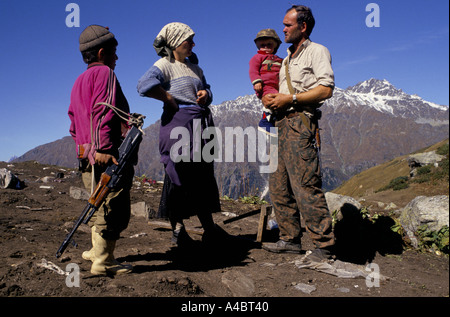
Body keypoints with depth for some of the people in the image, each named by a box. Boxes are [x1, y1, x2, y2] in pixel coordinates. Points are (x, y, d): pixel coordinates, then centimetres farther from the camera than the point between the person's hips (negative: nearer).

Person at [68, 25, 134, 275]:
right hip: (108, 157, -10)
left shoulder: (79, 81, 24)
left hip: (88, 157, 10)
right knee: (115, 209, -5)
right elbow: (101, 112, -18)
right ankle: (103, 262, -1)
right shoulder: (104, 73, -3)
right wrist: (103, 148, -24)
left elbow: (74, 124, 23)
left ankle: (97, 250, 29)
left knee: (103, 205, 20)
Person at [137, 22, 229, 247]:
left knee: (203, 177, 8)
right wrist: (171, 99, -14)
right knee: (179, 177, -4)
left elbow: (206, 90, 29)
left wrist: (205, 94, 5)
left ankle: (209, 227, 16)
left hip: (200, 126, 7)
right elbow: (145, 85, -21)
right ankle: (177, 229, 8)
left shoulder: (194, 67, 21)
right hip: (177, 125, -7)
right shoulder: (165, 64, -3)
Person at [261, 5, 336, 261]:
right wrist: (270, 98, 5)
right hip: (282, 124, 9)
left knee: (306, 186, -13)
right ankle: (291, 239, 15)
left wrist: (290, 99, -14)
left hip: (300, 122, -9)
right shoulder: (286, 59, 27)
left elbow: (326, 89, -11)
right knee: (279, 186, 7)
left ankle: (325, 246, -7)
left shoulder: (317, 51, 2)